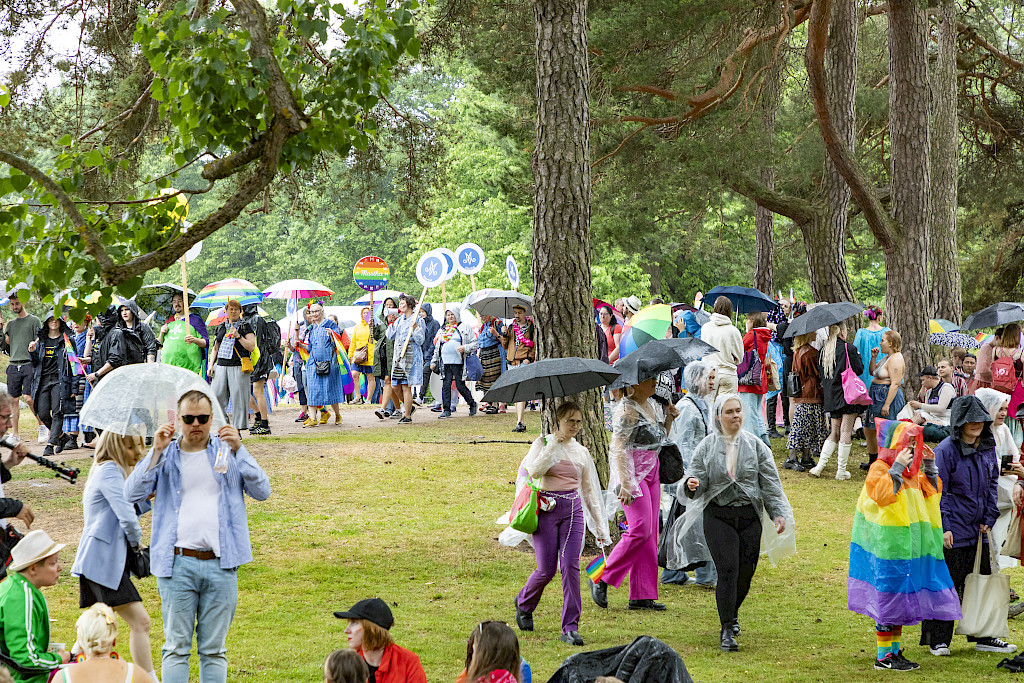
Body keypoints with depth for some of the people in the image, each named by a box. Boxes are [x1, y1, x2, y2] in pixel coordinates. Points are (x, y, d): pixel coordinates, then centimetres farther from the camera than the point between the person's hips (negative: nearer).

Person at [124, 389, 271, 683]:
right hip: (177, 563, -1)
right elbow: (133, 494, -4)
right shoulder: (165, 455, 9)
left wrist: (238, 450, -10)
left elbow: (262, 491, 0)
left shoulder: (226, 451, 10)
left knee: (214, 650, 7)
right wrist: (157, 451, -10)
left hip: (220, 565, 1)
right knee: (176, 647, 0)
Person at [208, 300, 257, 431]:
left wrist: (238, 336, -15)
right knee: (217, 396, -5)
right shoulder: (221, 327, 18)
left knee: (238, 399, -6)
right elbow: (215, 348, 23)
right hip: (221, 366, 5)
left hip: (238, 367, -4)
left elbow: (251, 347, -6)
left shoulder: (246, 327, 4)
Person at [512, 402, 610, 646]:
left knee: (571, 566, -10)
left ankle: (570, 628, -8)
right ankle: (523, 603, 28)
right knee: (547, 569, -5)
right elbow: (534, 471, -15)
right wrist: (554, 444, -12)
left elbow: (590, 490, 17)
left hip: (573, 509, 3)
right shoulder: (543, 443, 4)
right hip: (546, 508, -3)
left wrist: (600, 526, 15)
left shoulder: (582, 452, 13)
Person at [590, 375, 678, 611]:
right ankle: (602, 579, -3)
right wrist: (625, 484, -25)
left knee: (650, 534, 5)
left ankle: (642, 596, 7)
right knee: (641, 530, -15)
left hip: (652, 473, 9)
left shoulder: (653, 404, 13)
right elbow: (619, 449, -19)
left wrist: (668, 418, 7)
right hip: (632, 474, -9)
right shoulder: (627, 410, -13)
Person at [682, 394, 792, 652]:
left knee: (746, 572, 3)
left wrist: (778, 512, -1)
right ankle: (726, 630, -9)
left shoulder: (755, 445, 6)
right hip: (718, 516, -2)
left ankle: (732, 614, 33)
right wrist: (693, 484, -23)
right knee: (727, 570, -14)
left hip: (749, 515, 2)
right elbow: (697, 476, 1)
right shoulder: (707, 446, 4)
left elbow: (770, 482, 6)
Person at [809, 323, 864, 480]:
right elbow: (859, 369, -6)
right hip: (848, 395, -6)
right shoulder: (849, 348, -10)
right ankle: (841, 470, 0)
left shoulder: (823, 351, 7)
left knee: (835, 432, 15)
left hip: (830, 396, 6)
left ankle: (820, 465, 6)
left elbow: (820, 374, 10)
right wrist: (857, 356, 10)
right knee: (846, 432, -1)